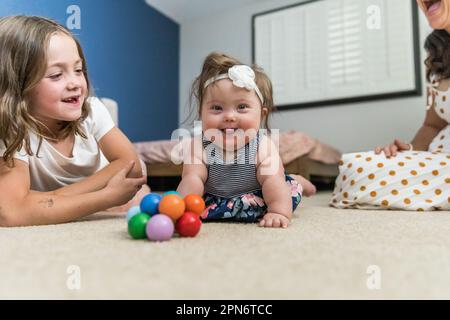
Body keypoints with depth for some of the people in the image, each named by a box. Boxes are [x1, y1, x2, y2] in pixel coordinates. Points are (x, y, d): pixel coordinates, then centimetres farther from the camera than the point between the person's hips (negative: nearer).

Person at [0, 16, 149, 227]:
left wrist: (47, 202, -31)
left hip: (101, 220, 3)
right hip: (50, 232, -3)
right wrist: (108, 196, -39)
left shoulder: (92, 110, -16)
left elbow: (131, 166, -25)